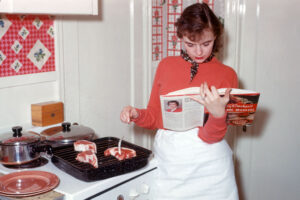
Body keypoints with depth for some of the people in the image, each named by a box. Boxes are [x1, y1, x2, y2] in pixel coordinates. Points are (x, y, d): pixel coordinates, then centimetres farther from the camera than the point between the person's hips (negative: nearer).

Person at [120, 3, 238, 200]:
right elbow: (155, 116, 11)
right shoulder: (166, 65, 3)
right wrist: (137, 115, -9)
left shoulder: (226, 74, -5)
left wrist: (218, 113, -28)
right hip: (167, 162, 2)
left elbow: (211, 136, -9)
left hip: (207, 166, -2)